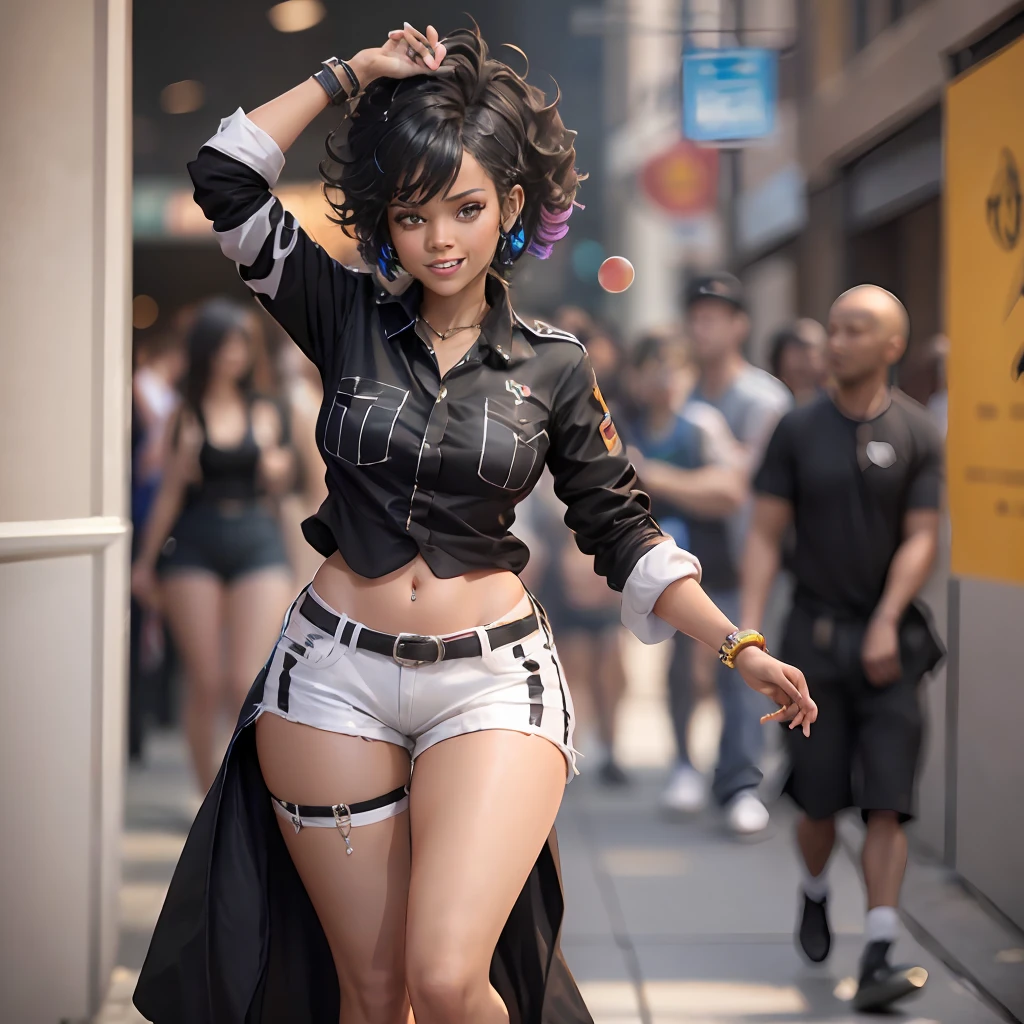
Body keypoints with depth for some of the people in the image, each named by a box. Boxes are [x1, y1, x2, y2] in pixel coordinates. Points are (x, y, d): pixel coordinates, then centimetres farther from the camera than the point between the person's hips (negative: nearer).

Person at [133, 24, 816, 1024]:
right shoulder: (350, 320, 5)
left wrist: (739, 647, 3)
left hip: (492, 680, -1)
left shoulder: (553, 366, 4)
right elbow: (226, 179, -2)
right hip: (336, 677, 1)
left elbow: (619, 529, 9)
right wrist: (351, 74, 1)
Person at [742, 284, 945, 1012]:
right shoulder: (799, 429, 4)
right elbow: (767, 535, 3)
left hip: (890, 640, -1)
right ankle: (815, 898, 37)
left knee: (887, 802, -8)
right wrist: (749, 624, -9)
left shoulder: (917, 434, 0)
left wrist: (887, 622, -17)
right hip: (816, 632, 1)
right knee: (819, 799, 6)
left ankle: (878, 958, -9)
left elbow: (921, 540, -4)